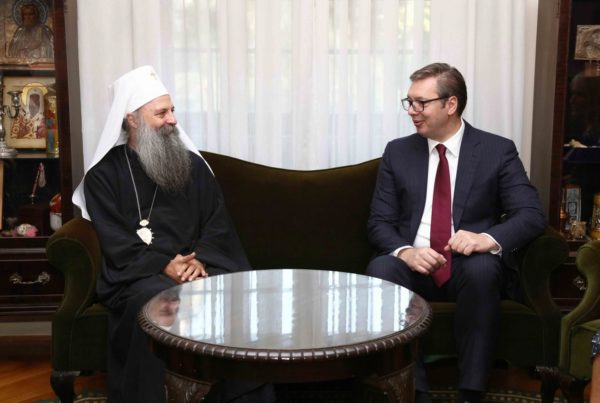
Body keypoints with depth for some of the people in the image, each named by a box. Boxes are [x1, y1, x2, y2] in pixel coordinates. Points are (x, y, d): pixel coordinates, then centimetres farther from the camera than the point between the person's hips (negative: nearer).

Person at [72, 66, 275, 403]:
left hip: (198, 265, 3)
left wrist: (200, 260, -14)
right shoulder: (103, 174, 5)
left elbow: (218, 223, 6)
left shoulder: (192, 164, 14)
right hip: (138, 274, -2)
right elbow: (115, 242, -4)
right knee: (155, 300, -36)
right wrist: (164, 266, -19)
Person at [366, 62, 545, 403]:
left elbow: (531, 215, -7)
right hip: (415, 265, 2)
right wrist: (405, 251, -20)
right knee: (380, 269, -31)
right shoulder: (397, 152, 8)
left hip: (472, 267, -1)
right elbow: (380, 223, 3)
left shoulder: (498, 151, 2)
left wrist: (489, 238, -29)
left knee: (483, 267, -36)